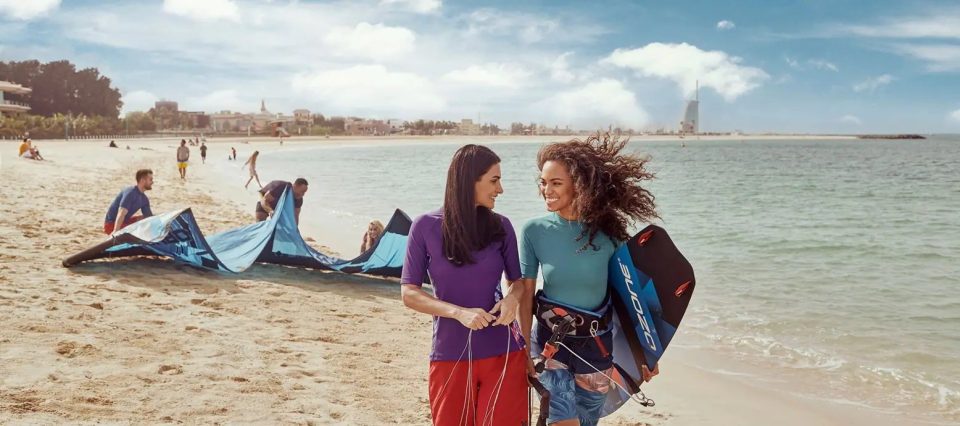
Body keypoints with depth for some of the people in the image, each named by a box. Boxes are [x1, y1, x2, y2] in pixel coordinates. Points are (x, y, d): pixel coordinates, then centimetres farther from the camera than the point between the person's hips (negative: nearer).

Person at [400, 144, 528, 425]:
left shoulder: (501, 226, -1)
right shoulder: (426, 227, -7)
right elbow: (409, 293, -6)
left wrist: (512, 297, -14)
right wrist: (459, 312, -20)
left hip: (503, 353, 1)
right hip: (450, 356, -1)